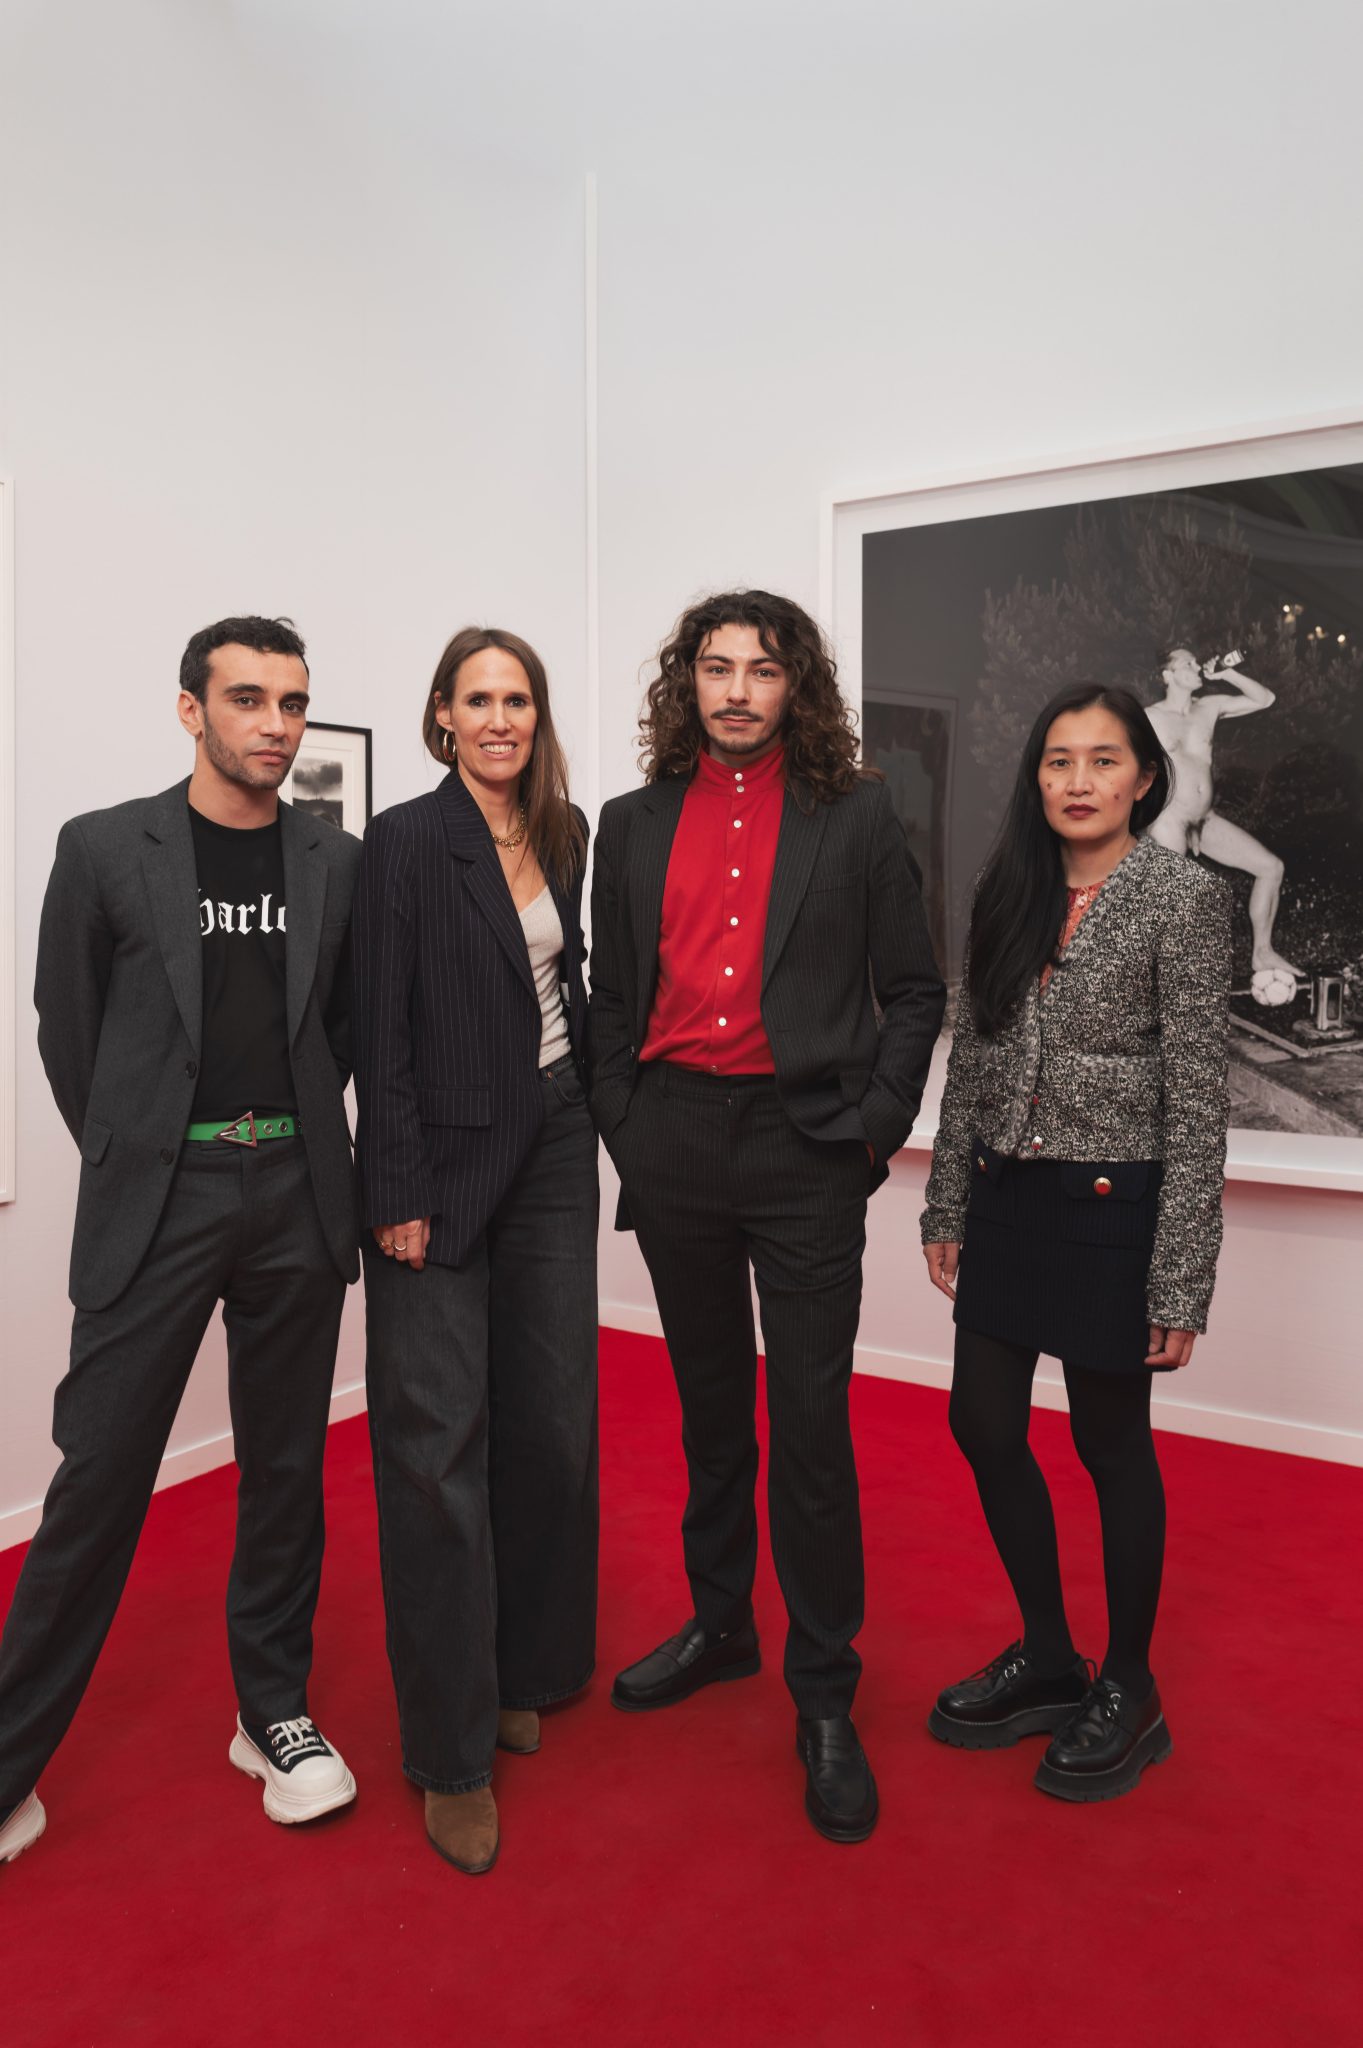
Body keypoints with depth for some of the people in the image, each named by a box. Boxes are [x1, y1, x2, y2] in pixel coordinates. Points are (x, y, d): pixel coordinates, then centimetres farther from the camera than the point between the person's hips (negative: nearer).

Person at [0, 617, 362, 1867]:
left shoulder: (337, 862, 5)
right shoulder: (106, 849, -2)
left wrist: (297, 1134, 6)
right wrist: (135, 1162, 5)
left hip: (296, 1199, 3)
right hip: (158, 1201, -2)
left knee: (286, 1467, 11)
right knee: (101, 1473, 1)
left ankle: (273, 1712, 29)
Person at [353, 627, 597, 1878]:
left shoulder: (564, 834, 9)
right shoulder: (407, 842, -8)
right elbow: (384, 1030, -11)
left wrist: (589, 1104, 12)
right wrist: (398, 1193, -14)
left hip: (551, 1143, 6)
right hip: (447, 1160, -6)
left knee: (551, 1416, 11)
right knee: (440, 1441, -1)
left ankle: (526, 1667, 32)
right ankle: (454, 1749, 13)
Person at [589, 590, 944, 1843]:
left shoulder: (857, 818, 2)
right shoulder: (636, 824, 10)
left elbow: (914, 991, 3)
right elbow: (613, 995, 12)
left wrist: (877, 1121, -5)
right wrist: (621, 1121, 4)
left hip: (805, 1150, -3)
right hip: (673, 1147, 3)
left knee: (811, 1424, 0)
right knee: (710, 1407, 17)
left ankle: (825, 1698, 17)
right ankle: (718, 1624, 36)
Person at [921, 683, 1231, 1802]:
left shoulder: (1185, 898, -10)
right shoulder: (1010, 893, 6)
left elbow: (1197, 1100, -12)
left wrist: (1181, 1281, -13)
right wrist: (948, 1207, 10)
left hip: (1113, 1204, -6)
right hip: (1008, 1196, 6)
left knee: (1111, 1441, 8)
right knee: (984, 1425, 11)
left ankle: (1128, 1690, 31)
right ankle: (1047, 1658, 34)